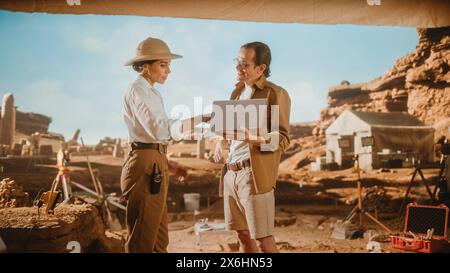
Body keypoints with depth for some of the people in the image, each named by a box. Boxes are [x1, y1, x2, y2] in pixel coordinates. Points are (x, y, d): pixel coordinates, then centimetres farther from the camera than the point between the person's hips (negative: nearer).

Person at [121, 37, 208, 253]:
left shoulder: (152, 93, 19)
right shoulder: (137, 91, -11)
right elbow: (159, 130, -25)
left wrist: (169, 165, 11)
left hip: (155, 166, 10)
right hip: (145, 166, -10)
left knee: (158, 240, 15)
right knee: (142, 240, -1)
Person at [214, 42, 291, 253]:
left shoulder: (276, 94, -8)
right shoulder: (238, 91, 16)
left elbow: (283, 139, -11)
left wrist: (256, 138, -29)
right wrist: (222, 141, 8)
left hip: (254, 175, -7)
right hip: (231, 173, 8)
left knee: (263, 239, -3)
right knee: (243, 235, 15)